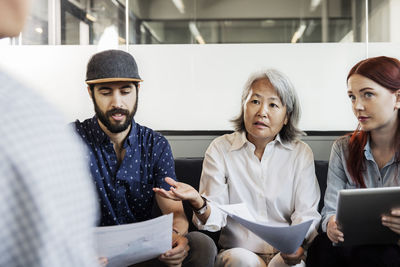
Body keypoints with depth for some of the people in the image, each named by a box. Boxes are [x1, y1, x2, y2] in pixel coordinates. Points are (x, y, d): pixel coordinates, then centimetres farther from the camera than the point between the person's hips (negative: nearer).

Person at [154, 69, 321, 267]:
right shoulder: (220, 149, 3)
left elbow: (307, 214, 0)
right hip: (238, 250, 0)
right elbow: (215, 218, -4)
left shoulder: (301, 154, 6)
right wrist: (197, 202, -27)